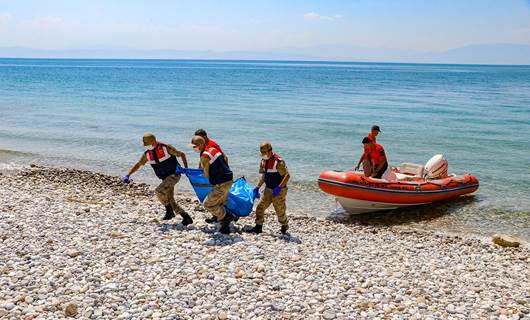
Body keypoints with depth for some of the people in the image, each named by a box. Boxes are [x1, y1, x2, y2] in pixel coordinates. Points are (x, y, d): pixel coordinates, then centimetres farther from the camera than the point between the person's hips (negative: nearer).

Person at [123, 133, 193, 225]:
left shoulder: (166, 148, -14)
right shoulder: (147, 154, 2)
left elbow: (182, 154, -5)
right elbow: (138, 165, 14)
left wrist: (186, 168, -16)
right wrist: (128, 175, 3)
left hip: (174, 174, -7)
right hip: (165, 178, 7)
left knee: (159, 191, -24)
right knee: (170, 201, 2)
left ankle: (169, 211, -5)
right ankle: (187, 217, 10)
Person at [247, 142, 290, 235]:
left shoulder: (278, 161, -21)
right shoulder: (264, 161, 4)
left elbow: (287, 175, -24)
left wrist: (279, 187, -31)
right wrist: (257, 187, 10)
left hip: (279, 191, -7)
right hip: (268, 189, 7)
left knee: (280, 210, 3)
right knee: (260, 207, 2)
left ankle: (284, 226, 27)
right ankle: (258, 227, 13)